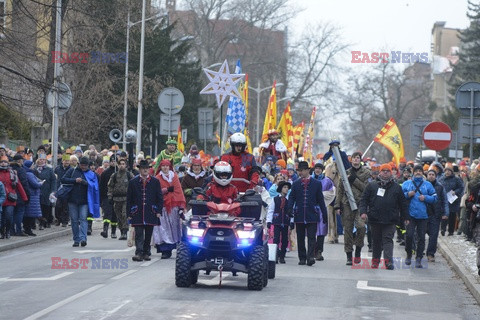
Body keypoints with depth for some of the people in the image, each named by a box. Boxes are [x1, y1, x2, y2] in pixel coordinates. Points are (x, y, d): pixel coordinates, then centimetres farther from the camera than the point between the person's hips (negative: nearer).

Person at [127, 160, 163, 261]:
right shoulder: (133, 182, 6)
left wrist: (159, 211, -1)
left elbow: (160, 197, 7)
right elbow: (129, 199, 7)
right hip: (137, 213, -1)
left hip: (151, 213, 1)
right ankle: (139, 253, -15)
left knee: (148, 234, 7)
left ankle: (146, 252, 17)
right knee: (139, 234, -9)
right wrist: (129, 214, 1)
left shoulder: (155, 181, 7)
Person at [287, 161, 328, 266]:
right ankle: (302, 258, 14)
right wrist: (290, 209, -13)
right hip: (299, 216, 2)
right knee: (300, 238, 7)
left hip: (312, 215, -2)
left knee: (311, 237, -11)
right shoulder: (295, 184, 10)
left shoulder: (316, 184, 6)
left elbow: (320, 200, 9)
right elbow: (291, 197, 5)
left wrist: (324, 214, 7)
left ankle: (310, 257, -18)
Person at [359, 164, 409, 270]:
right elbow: (364, 200, 6)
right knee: (376, 240, 12)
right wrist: (363, 211, -8)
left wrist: (405, 217, 12)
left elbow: (403, 204, 13)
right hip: (375, 219, 1)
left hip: (390, 221, -1)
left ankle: (388, 260, -19)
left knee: (388, 239, -10)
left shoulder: (396, 187, 9)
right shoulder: (372, 185, 7)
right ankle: (375, 260, 23)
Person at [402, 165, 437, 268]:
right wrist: (407, 195, -10)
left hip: (423, 215, 1)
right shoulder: (406, 184, 9)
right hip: (410, 215, -1)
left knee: (421, 237, 0)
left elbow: (434, 197, 7)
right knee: (409, 235, -8)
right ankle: (408, 255, 12)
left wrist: (425, 198, -9)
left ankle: (418, 259, 6)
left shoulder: (428, 185, 10)